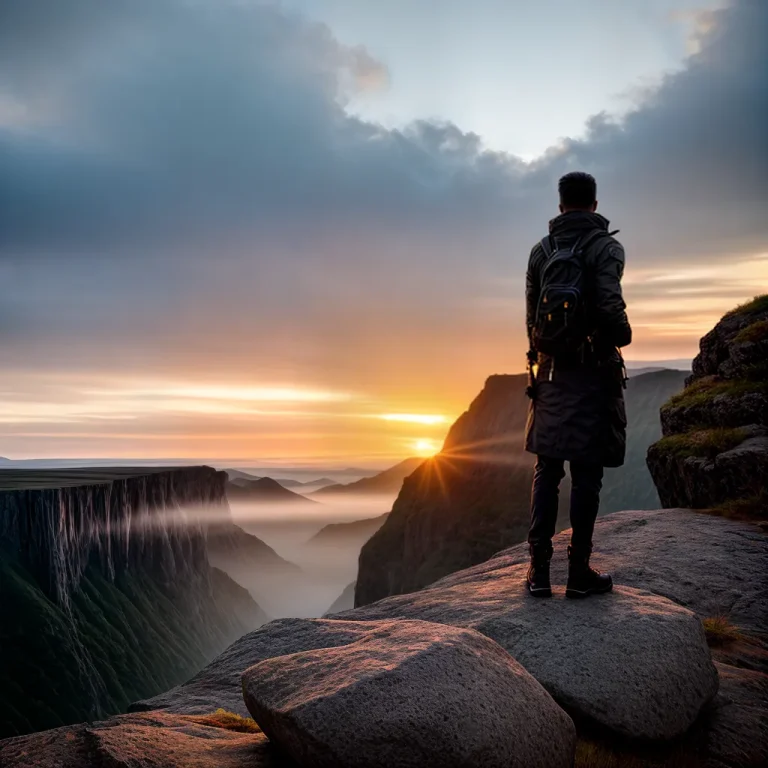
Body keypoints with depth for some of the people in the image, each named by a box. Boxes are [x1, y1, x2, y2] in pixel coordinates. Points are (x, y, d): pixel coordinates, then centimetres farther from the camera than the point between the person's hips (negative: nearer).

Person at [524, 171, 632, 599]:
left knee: (547, 470, 7)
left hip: (550, 371, 4)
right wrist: (623, 335, 2)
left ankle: (539, 570, 8)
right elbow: (609, 306, -17)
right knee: (586, 473, 0)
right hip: (592, 372, -4)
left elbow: (531, 313, 9)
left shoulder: (541, 251, 10)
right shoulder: (606, 247, -5)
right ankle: (580, 572, 6)